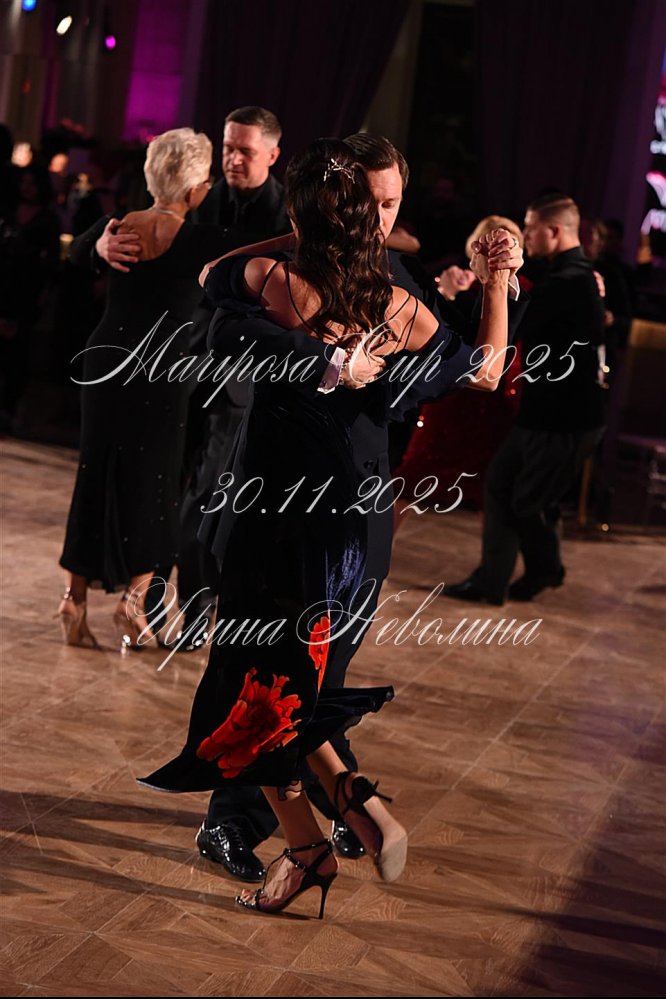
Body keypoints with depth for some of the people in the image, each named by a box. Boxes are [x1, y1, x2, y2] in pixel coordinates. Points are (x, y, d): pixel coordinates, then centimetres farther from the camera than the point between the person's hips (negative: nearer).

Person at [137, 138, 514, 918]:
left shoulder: (271, 282, -13)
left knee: (256, 683, 8)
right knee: (291, 676, 20)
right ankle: (352, 795, 5)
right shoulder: (400, 310, -4)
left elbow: (207, 278, 8)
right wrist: (496, 281, 18)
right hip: (342, 509, 5)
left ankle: (307, 845, 10)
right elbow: (485, 372, 10)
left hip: (265, 505, -4)